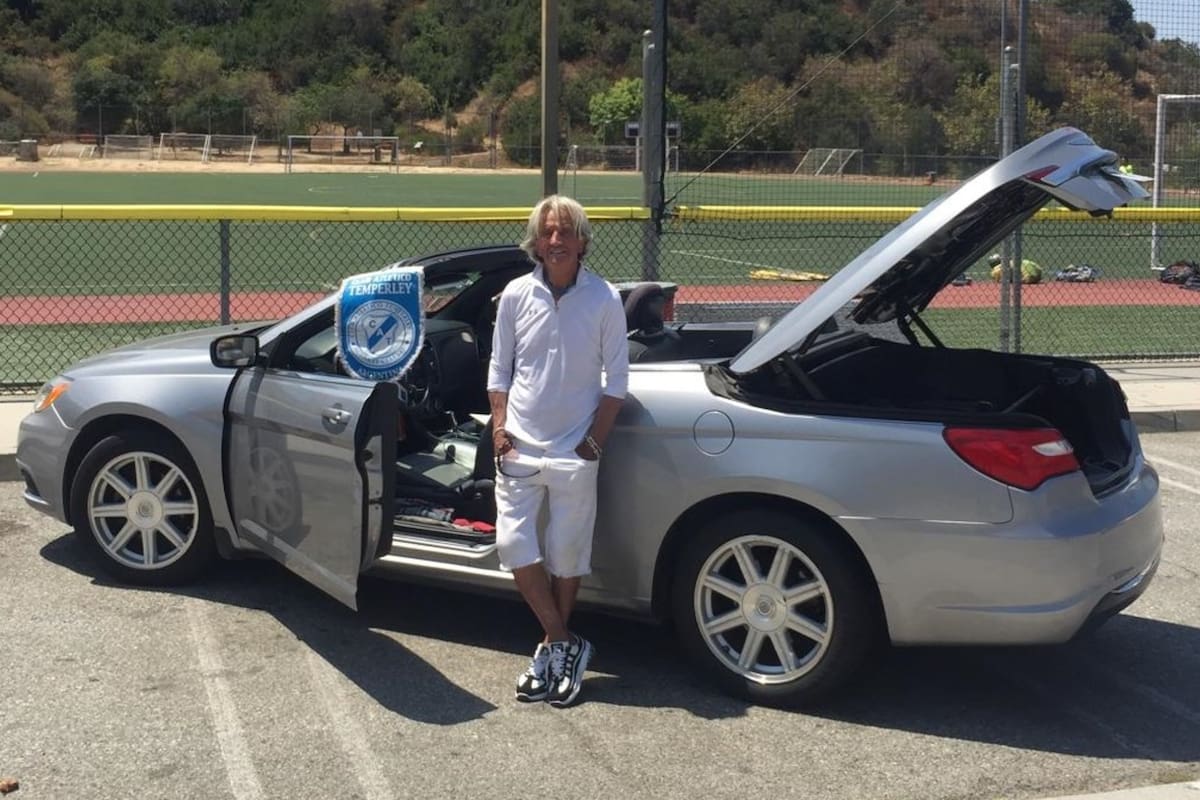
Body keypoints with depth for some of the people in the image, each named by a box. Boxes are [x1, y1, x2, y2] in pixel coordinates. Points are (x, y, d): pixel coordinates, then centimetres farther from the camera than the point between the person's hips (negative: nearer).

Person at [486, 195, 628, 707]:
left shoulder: (604, 299, -5)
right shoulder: (516, 295, 1)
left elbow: (616, 379, -1)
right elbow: (499, 368, 9)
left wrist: (595, 439, -7)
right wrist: (499, 426, -2)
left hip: (575, 452, -2)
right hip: (519, 446, 2)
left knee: (567, 554, 6)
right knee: (513, 544, -3)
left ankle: (553, 647, 25)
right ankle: (565, 645, 11)